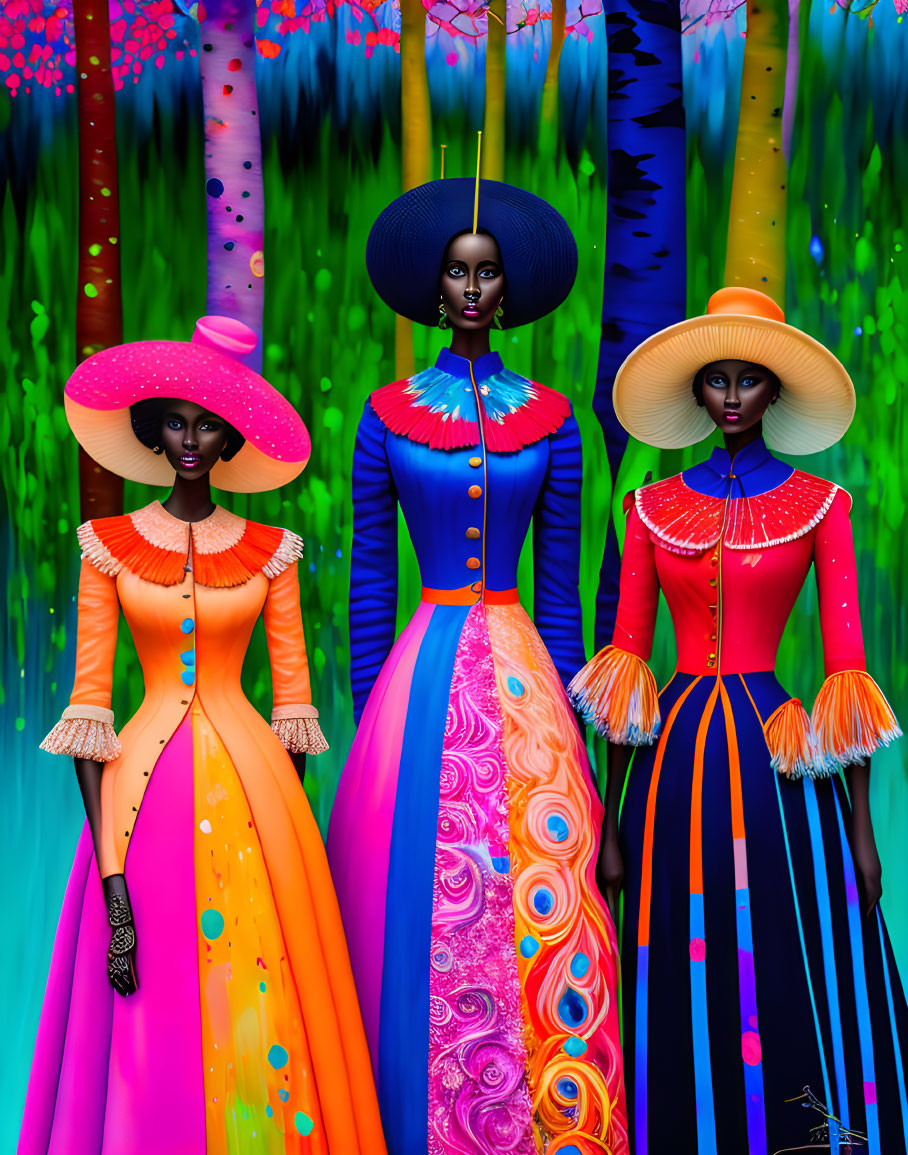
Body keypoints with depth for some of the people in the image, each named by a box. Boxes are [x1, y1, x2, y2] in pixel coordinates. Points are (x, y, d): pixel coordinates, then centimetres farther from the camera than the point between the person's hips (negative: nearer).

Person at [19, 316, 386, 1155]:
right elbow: (88, 707, -3)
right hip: (145, 789, -1)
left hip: (250, 789, 1)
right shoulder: (109, 546, 2)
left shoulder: (270, 552, 5)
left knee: (261, 1013, 4)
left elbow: (293, 700, 6)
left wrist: (289, 828, -1)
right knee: (152, 1024, 3)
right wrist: (110, 881, -11)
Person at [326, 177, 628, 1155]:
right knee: (420, 903, 3)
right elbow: (368, 576, 5)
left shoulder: (549, 418, 7)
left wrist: (563, 713, 5)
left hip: (521, 674, 1)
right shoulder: (389, 414, 4)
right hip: (422, 668, -1)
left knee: (536, 903, 2)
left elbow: (560, 580, 7)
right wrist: (369, 711, 2)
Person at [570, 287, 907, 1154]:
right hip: (678, 756, 2)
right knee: (685, 992, 8)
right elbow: (625, 661, 6)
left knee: (795, 987, 4)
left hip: (779, 757, -1)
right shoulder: (653, 509, 7)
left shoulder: (819, 504, 3)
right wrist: (608, 816, 3)